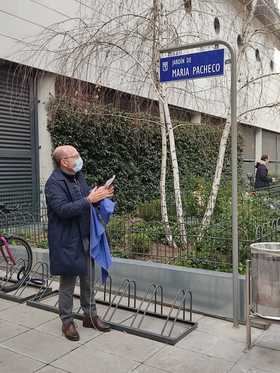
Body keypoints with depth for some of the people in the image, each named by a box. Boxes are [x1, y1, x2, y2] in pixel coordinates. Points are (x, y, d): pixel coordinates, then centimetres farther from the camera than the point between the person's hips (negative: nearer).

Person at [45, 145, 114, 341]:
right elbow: (63, 209, -28)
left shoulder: (79, 176, 9)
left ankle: (90, 315, 32)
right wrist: (89, 200, -29)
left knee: (88, 281, 17)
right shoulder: (54, 183, -16)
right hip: (67, 242, -8)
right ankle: (67, 321, 23)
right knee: (68, 283, 7)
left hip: (86, 239, 8)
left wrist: (99, 196, -2)